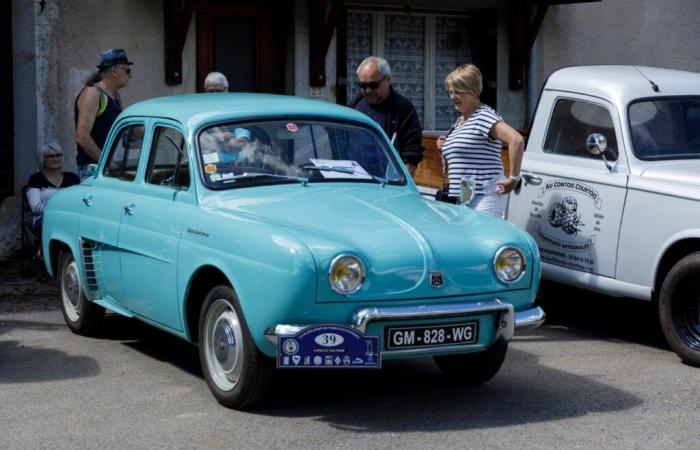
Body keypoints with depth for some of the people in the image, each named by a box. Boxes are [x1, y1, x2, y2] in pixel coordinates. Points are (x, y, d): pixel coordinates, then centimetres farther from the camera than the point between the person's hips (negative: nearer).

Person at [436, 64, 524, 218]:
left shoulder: (484, 116, -10)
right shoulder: (460, 121, 19)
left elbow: (517, 140, -24)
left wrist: (513, 178, -20)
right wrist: (445, 149, 10)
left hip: (485, 198, -9)